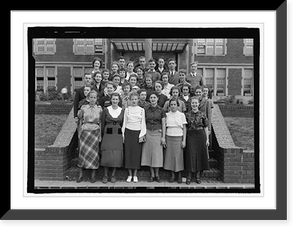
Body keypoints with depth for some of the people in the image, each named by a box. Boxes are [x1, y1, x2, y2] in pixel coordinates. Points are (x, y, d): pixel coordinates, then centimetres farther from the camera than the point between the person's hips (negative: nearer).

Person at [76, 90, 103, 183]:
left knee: (94, 153, 2)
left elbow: (100, 123, 7)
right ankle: (81, 174, 13)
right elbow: (79, 117, 11)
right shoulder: (83, 107, 1)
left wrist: (100, 135, 4)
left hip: (95, 132, 0)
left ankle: (93, 175, 13)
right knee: (83, 152, 0)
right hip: (85, 131, 0)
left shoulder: (99, 109, 2)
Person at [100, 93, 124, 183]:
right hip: (108, 135, -1)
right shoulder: (106, 110, 1)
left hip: (118, 135, 1)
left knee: (117, 156, 0)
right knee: (107, 155, -4)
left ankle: (113, 175, 15)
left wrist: (123, 135, 5)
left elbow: (123, 124, 10)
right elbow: (102, 124, 5)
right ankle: (105, 175, 11)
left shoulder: (122, 111, 5)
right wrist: (103, 135, 2)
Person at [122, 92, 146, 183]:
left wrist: (142, 135, -5)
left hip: (138, 133, -1)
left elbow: (143, 123, 3)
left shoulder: (141, 110, 4)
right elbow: (124, 122, 8)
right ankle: (129, 175, 9)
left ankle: (135, 175, 7)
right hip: (128, 132, 1)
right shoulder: (127, 109, 6)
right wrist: (123, 134, 2)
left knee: (137, 153, -1)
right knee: (128, 153, 0)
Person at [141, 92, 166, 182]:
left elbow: (163, 124, 0)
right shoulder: (146, 109, 4)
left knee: (157, 154, 1)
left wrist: (163, 137, -5)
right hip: (148, 133, 2)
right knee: (149, 153, 3)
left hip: (158, 133, -2)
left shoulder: (161, 110, -1)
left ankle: (157, 175, 13)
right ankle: (152, 175, 12)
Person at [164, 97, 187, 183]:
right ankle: (172, 175, 16)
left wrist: (184, 140, -4)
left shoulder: (181, 115, 1)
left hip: (178, 138, -2)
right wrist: (164, 139, 2)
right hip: (169, 138, 2)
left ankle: (179, 176, 13)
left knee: (179, 156, 1)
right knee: (170, 156, 4)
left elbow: (184, 128, 2)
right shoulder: (167, 115, 6)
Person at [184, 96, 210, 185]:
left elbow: (206, 127, 4)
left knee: (200, 155, 5)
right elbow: (186, 128, 6)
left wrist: (207, 139, 0)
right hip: (190, 136, 0)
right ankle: (189, 176, 7)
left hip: (201, 136, 1)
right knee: (190, 155, -3)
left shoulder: (202, 114, 2)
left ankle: (198, 176, 18)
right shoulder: (187, 115, 3)